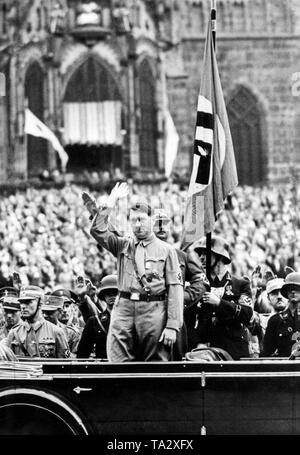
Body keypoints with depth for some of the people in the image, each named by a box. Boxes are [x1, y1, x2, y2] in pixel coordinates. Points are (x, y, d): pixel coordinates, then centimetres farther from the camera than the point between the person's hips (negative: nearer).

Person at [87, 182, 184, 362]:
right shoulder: (123, 245, 16)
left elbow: (175, 288, 0)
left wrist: (172, 326, -8)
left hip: (154, 309, -2)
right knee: (117, 363, -7)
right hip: (124, 307, 2)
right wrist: (111, 203, 0)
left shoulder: (166, 250, 6)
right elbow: (98, 230, 4)